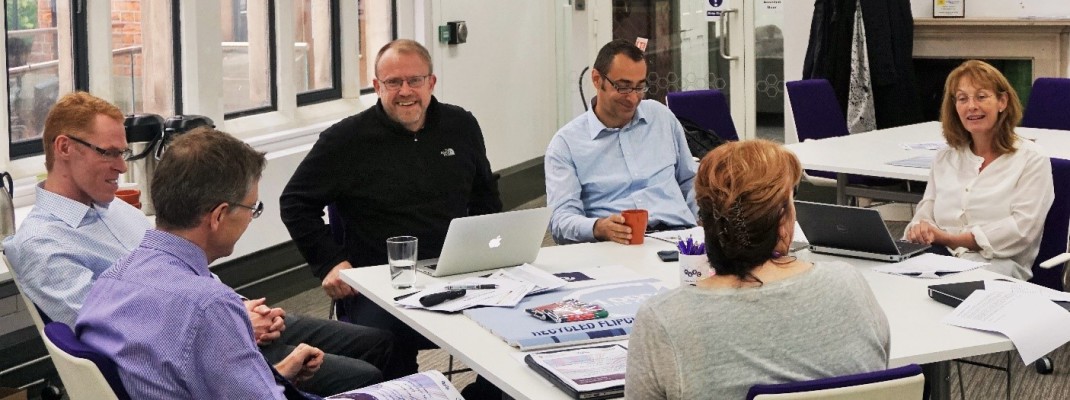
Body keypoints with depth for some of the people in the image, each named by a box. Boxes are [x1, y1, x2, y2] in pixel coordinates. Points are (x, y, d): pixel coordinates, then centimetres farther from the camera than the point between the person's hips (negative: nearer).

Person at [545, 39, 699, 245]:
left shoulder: (662, 117, 20)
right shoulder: (566, 143, 6)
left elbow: (690, 183, 29)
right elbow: (561, 220, -3)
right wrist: (599, 228, -26)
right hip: (615, 245, -3)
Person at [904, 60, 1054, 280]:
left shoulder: (1031, 160, 6)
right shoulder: (944, 159, 22)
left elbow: (1022, 227, -7)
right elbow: (925, 214, 16)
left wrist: (950, 238, -14)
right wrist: (919, 230, -12)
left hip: (1000, 266, -4)